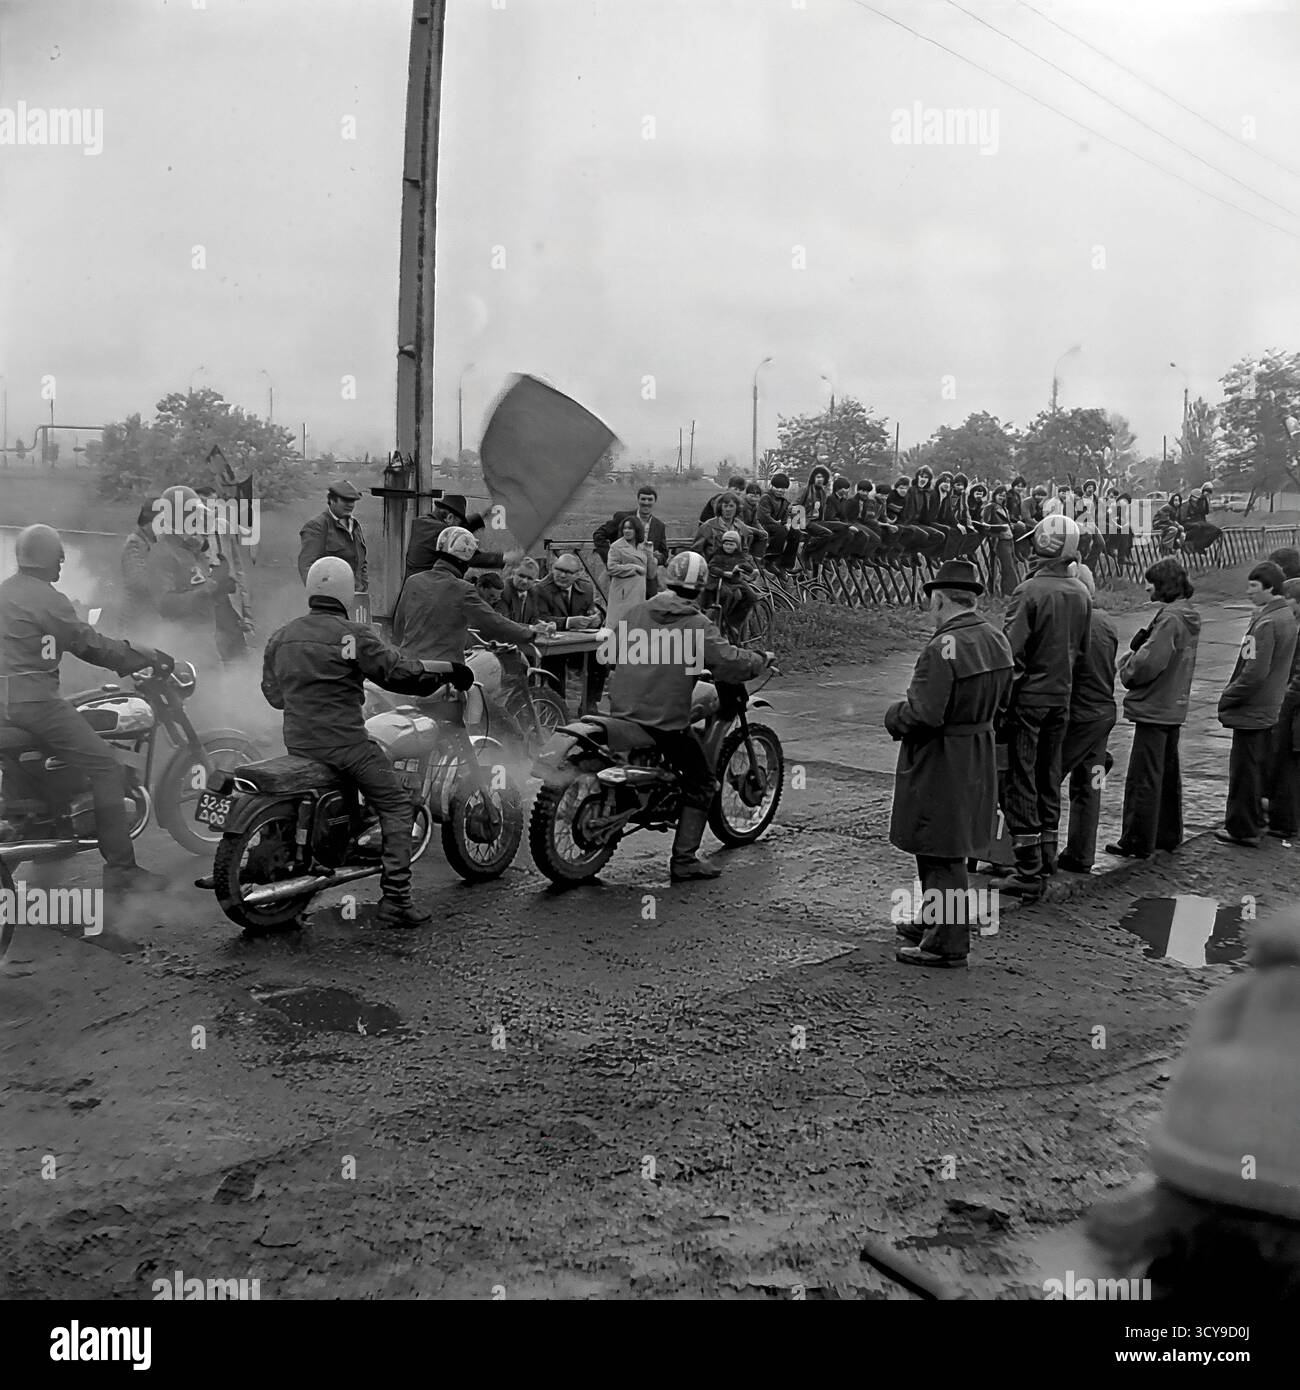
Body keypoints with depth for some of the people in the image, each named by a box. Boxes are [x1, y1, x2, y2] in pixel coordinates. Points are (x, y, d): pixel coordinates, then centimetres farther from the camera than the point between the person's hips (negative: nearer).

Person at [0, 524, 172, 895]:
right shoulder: (46, 599, -11)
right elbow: (89, 645, -11)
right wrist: (144, 656, -2)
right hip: (33, 699, -10)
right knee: (106, 768, -9)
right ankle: (120, 869, -11)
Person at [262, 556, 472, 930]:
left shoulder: (280, 638, 10)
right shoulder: (352, 636, -11)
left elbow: (273, 694, 18)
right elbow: (398, 671, -13)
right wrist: (447, 672, 1)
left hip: (296, 743, 7)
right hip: (343, 742, -7)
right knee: (396, 806, 0)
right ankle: (395, 899, -7)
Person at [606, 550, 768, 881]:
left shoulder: (637, 612, 6)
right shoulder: (697, 626, -10)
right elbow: (728, 662, -17)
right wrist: (760, 660, 2)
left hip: (620, 711, 6)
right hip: (666, 720, -6)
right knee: (701, 783, 8)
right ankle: (684, 860, 5)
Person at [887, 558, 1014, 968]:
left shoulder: (942, 649, -24)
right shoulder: (998, 641, 4)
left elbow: (923, 715, -26)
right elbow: (999, 703, 13)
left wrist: (893, 715, -8)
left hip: (940, 763, -9)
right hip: (980, 756, 9)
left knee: (942, 855, 2)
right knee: (944, 849, 22)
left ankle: (948, 944, 12)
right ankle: (930, 924, 36)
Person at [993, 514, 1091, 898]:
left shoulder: (1030, 591, -17)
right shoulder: (1080, 595, 4)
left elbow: (1010, 648, -19)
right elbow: (1082, 650, 12)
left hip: (1028, 696, -6)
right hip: (1062, 696, 6)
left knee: (1021, 782, 0)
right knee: (1049, 778, 17)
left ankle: (1029, 873, 2)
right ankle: (1046, 859, 26)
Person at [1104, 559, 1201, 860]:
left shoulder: (1170, 617, -19)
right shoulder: (1189, 616, 11)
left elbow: (1149, 662, -25)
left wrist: (1127, 670, -6)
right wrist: (1136, 654, 2)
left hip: (1154, 709, -10)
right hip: (1175, 708, 10)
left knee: (1143, 779, -2)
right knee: (1168, 774, 19)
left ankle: (1137, 843, 4)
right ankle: (1168, 835, 29)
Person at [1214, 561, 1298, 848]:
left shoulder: (1266, 623, -21)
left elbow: (1255, 672, -25)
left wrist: (1227, 698, -12)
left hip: (1251, 710, -9)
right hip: (1269, 710, 9)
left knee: (1244, 769, 0)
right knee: (1258, 767, 18)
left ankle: (1242, 829, 8)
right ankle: (1254, 821, 29)